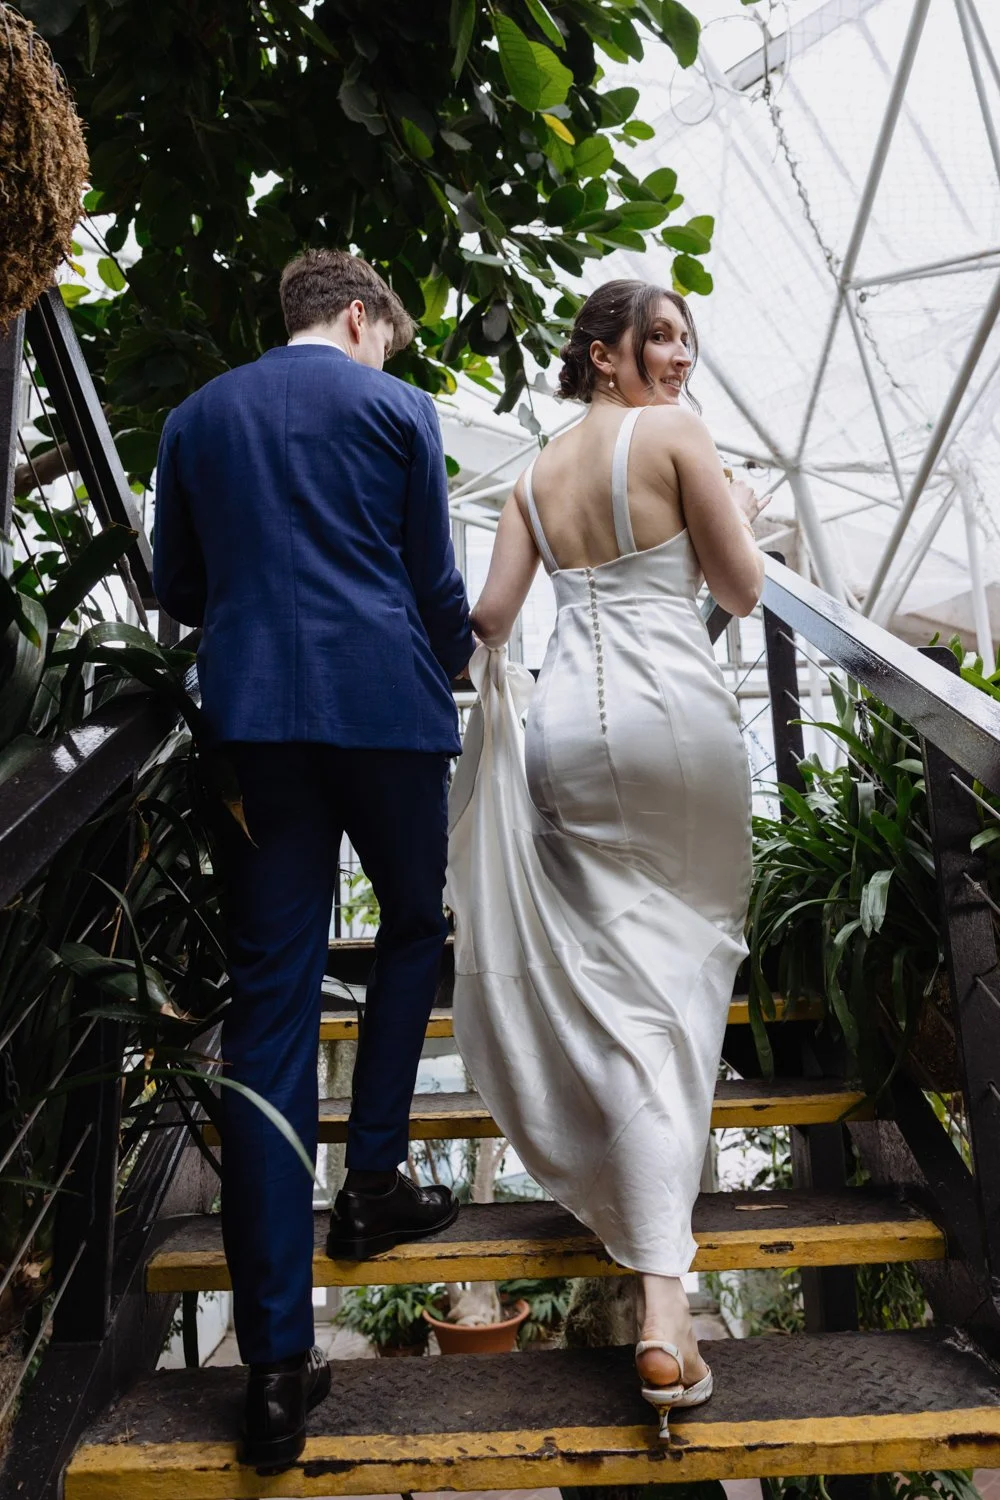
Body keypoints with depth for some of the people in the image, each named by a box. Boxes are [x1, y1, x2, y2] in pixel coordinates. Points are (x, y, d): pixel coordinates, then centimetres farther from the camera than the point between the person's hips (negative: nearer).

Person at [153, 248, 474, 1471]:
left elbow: (178, 589, 18)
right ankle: (370, 1182, 24)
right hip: (386, 705, -2)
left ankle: (277, 1363, 3)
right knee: (414, 923, 23)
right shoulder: (396, 408, 6)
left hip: (252, 717, 3)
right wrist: (452, 667, 25)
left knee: (269, 1007, 0)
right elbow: (436, 582, 6)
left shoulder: (195, 417, 16)